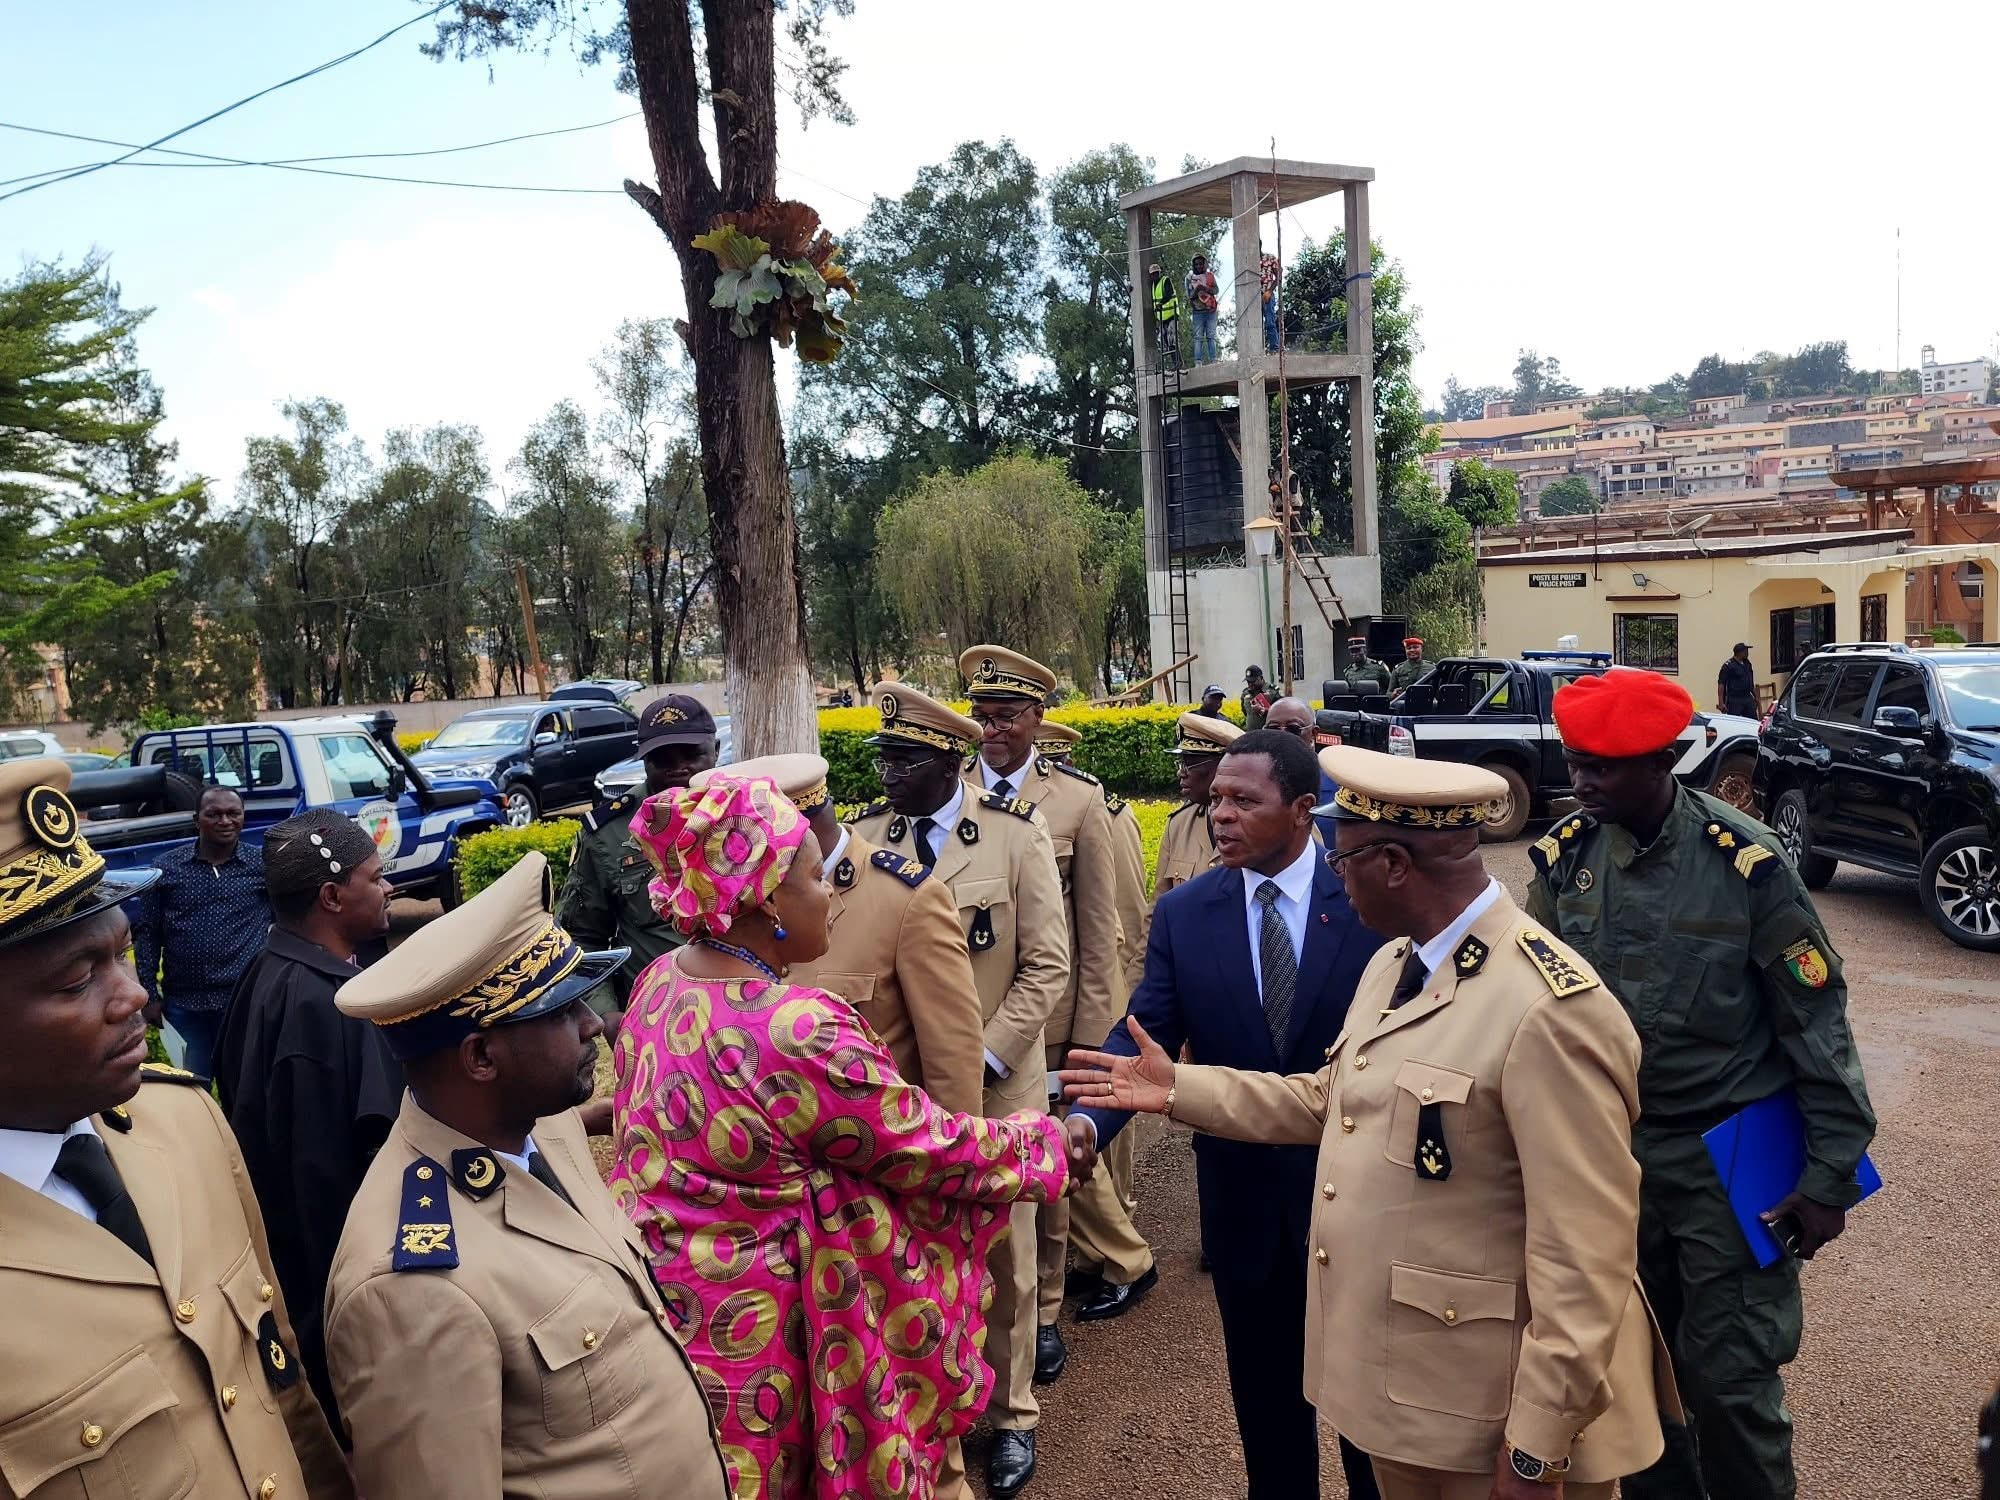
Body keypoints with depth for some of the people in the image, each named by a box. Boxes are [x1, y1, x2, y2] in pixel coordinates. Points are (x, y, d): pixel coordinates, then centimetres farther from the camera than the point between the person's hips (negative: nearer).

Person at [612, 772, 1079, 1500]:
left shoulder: (659, 983, -4)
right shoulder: (794, 1030, -30)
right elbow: (935, 1149, -19)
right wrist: (1048, 1141, -3)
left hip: (650, 1290, 8)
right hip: (738, 1327, -8)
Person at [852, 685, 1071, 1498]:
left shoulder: (1018, 834, -7)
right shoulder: (863, 838, -1)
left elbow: (1046, 967, -7)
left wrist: (984, 1059, -13)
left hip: (996, 1082, -1)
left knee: (1003, 1257, 13)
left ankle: (1011, 1412, 32)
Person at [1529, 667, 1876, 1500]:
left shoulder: (1746, 861, -16)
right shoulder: (1565, 853, -5)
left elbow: (1815, 1018, -8)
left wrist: (1831, 1173, -6)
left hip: (1729, 1155, -3)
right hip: (1606, 1148, 4)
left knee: (1729, 1375, 4)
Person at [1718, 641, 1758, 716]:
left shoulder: (1747, 664, 12)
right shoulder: (1728, 666, -10)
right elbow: (1721, 684, -13)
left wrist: (1755, 696, 21)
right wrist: (1721, 703, -19)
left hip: (1748, 698, 7)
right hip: (1734, 700, -7)